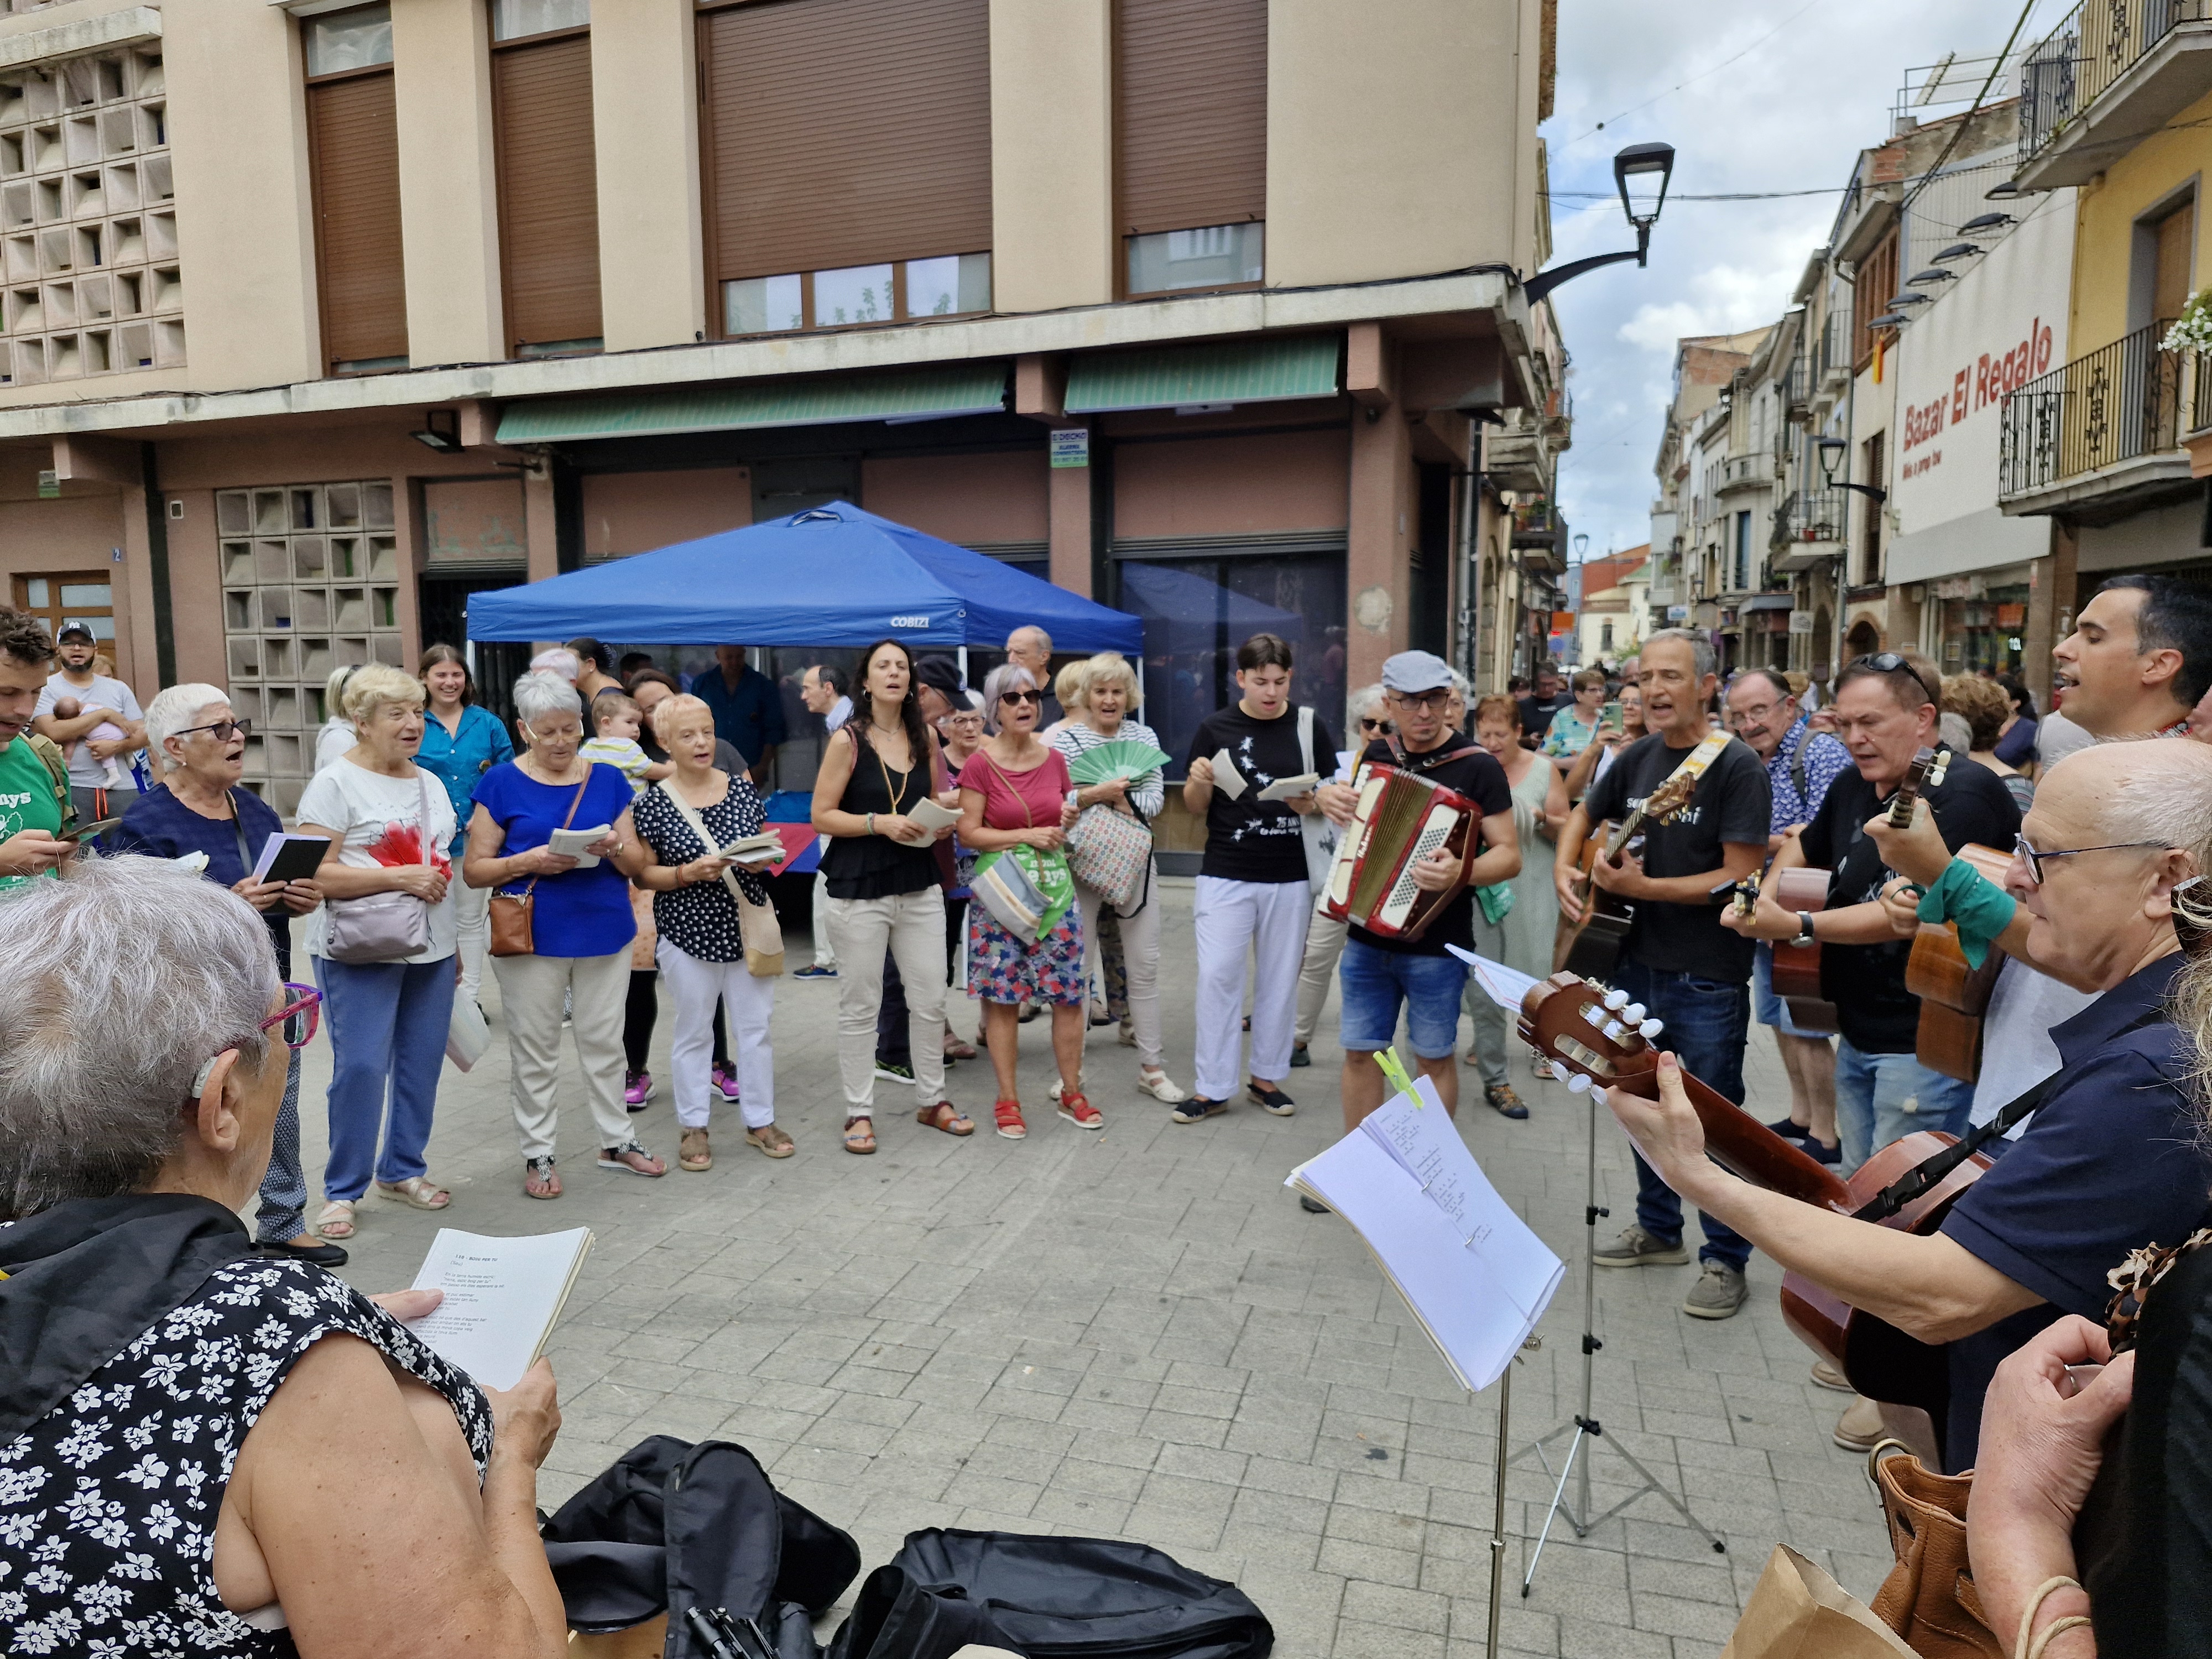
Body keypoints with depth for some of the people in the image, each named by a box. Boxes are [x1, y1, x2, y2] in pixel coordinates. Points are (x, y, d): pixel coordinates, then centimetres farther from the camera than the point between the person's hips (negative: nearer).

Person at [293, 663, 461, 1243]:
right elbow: (315, 875, -15)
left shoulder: (430, 783, 14)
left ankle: (403, 1169, 26)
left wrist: (446, 912, 16)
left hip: (431, 949, 6)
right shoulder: (335, 783, -7)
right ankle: (342, 1190, 10)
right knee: (361, 1068, -5)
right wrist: (398, 877, -19)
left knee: (422, 1063, 9)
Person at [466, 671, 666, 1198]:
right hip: (532, 937, -2)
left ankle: (616, 1141, 25)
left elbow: (639, 862, 6)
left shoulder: (608, 780, 5)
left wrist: (616, 849, -16)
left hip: (604, 932, 2)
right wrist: (528, 862, -19)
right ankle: (538, 1154, 20)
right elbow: (474, 869, -3)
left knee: (604, 1041, 12)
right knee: (535, 1049, 6)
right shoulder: (502, 784, -2)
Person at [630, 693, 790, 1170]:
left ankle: (760, 1121, 23)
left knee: (756, 1025, 9)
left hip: (746, 926, 3)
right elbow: (643, 875, -5)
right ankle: (694, 1127, 22)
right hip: (689, 931, -3)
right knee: (694, 1032, 8)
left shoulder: (743, 788, 2)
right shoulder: (654, 803, -6)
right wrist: (688, 873, -21)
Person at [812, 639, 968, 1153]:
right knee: (859, 1006, 3)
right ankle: (859, 1113, 15)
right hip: (858, 890, -4)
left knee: (930, 999, 8)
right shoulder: (848, 739, -5)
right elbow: (821, 816, -8)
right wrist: (880, 822, -19)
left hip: (919, 887, 4)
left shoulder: (925, 739, 8)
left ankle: (931, 1100, 25)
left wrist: (941, 823, -2)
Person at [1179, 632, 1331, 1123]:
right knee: (1218, 976, -4)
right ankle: (1212, 1089, 6)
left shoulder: (1309, 726, 2)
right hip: (1226, 875, -1)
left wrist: (1314, 804, -14)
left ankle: (1266, 1076, 26)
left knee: (1280, 978, 10)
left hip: (1290, 878, 2)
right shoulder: (1215, 728, -1)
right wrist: (1199, 780, -18)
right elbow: (1196, 807, 4)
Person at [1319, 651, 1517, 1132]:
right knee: (1360, 1053, 10)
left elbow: (1509, 856, -13)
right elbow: (1350, 809, 24)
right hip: (1366, 937, 4)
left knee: (1435, 1058, 9)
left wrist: (1461, 873, -34)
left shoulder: (1477, 767, -10)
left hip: (1437, 944, -4)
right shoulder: (1376, 755, 4)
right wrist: (1326, 794, 0)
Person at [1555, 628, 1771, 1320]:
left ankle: (1724, 1260, 20)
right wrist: (1564, 872, 2)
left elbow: (1742, 878, -21)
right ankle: (1657, 1229, 36)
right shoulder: (1640, 756, 5)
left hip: (1707, 981, -7)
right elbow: (1583, 815, 20)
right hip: (1637, 962, 7)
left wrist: (1642, 888, -24)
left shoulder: (1736, 767, -15)